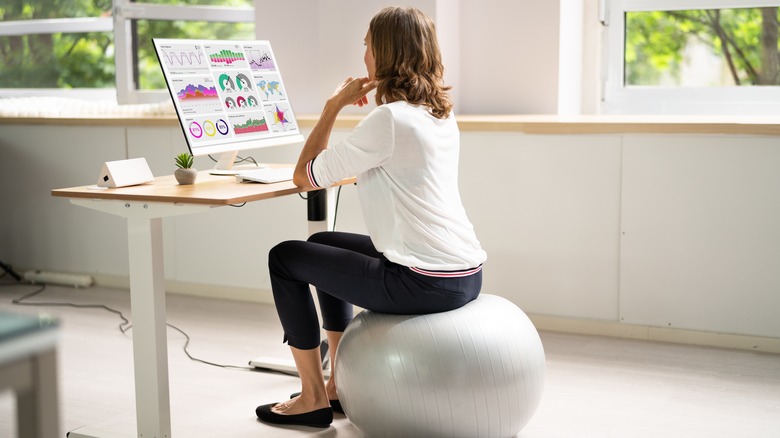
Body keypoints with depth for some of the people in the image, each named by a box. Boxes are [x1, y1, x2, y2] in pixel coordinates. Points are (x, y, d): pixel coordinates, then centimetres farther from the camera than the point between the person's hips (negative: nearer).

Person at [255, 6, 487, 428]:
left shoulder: (389, 119, -17)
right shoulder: (441, 112, 10)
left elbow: (305, 177, -9)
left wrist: (333, 106, -1)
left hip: (425, 282, -9)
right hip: (465, 273, 9)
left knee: (284, 258, 9)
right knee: (322, 245, 28)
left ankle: (313, 398, 18)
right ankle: (341, 385, 33)